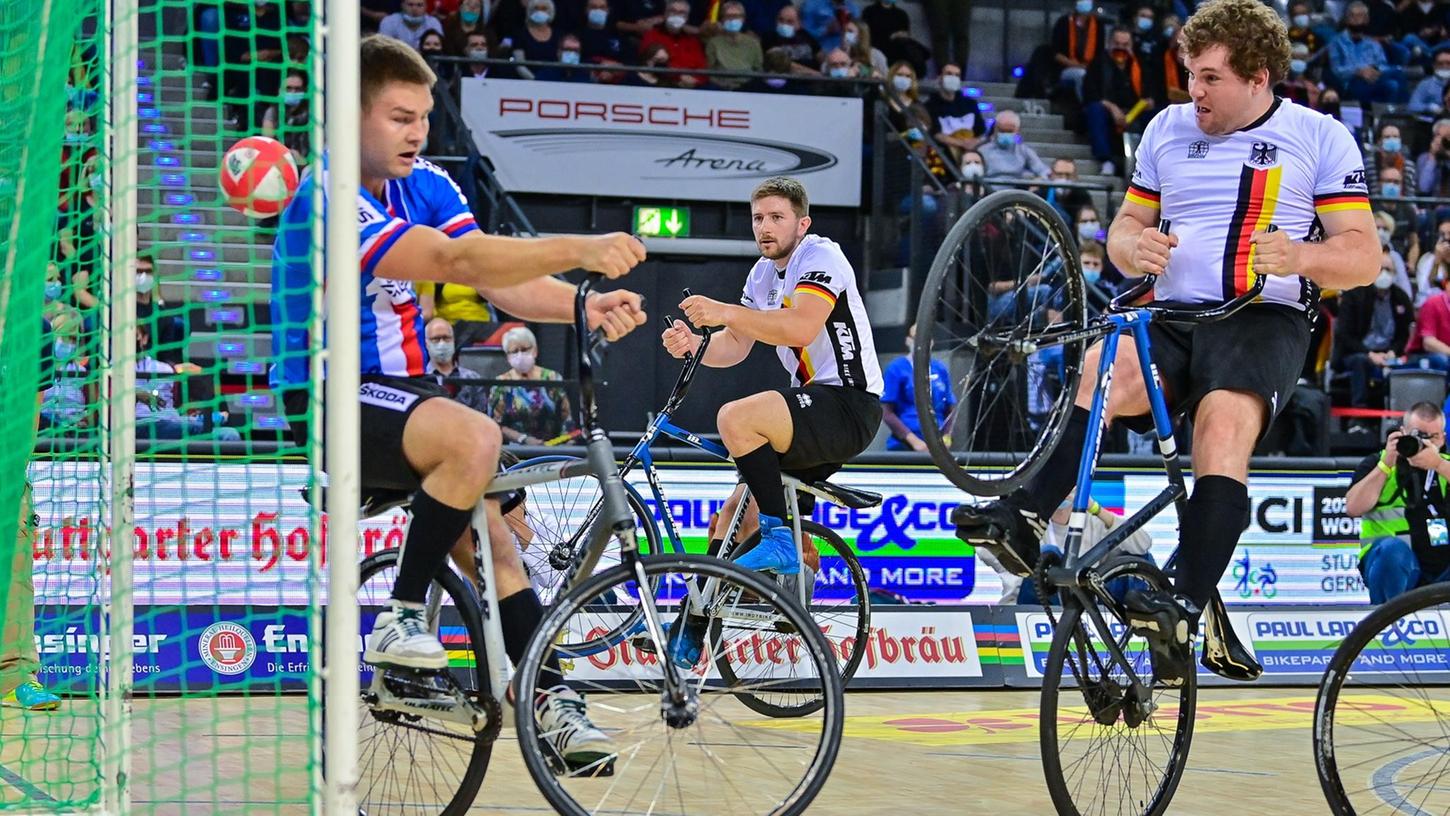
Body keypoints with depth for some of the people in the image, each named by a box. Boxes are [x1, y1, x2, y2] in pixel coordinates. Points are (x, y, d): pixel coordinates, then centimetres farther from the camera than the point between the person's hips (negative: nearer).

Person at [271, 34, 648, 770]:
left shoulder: (426, 186, 4)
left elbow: (501, 282, -7)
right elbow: (455, 261, -33)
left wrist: (582, 306, -27)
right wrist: (580, 250, -41)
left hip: (401, 390, 8)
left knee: (488, 531, -5)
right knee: (474, 438, -30)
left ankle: (552, 701, -1)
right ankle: (400, 619, -18)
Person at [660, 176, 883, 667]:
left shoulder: (820, 258, -11)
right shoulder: (764, 274, 16)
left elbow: (801, 328, -28)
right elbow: (735, 347, 10)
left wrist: (725, 312, -33)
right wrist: (694, 346, -12)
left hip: (849, 406, -9)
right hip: (815, 408, 9)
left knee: (736, 418, -30)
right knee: (736, 517, 7)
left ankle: (779, 540, -22)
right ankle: (691, 634, 13)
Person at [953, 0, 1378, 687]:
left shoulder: (1321, 139, 5)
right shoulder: (1168, 129, 17)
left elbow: (1364, 256, 0)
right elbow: (1125, 226, 22)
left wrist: (1300, 256, -22)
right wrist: (1135, 247, -4)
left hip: (1264, 321, -3)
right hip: (1171, 315, 4)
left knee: (1224, 421, -33)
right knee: (1105, 367, -31)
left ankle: (1185, 611, -44)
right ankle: (1026, 516, -42)